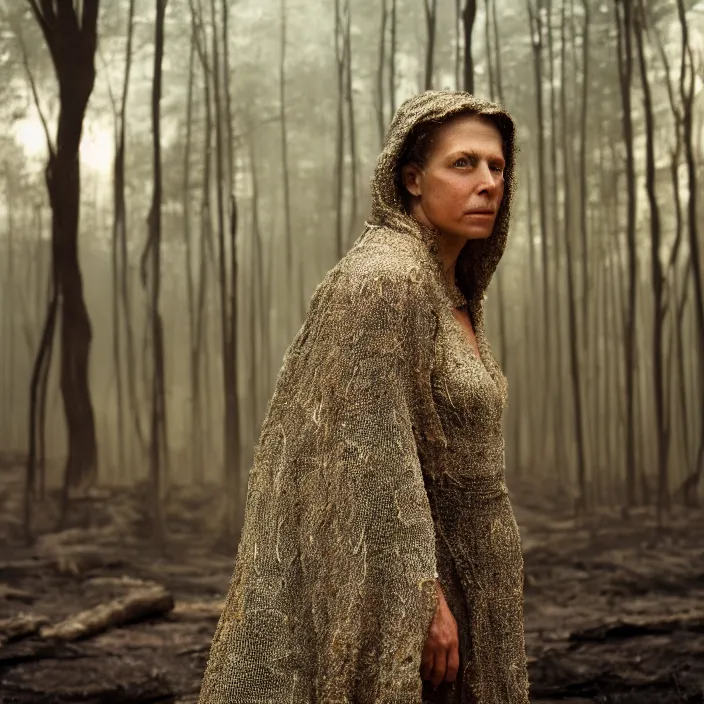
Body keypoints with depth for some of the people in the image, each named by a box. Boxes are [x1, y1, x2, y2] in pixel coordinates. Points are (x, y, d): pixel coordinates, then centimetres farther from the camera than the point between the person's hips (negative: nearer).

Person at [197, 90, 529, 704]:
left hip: (453, 569, 10)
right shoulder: (380, 278, -18)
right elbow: (370, 446, -23)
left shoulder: (446, 290, 12)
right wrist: (424, 599, -24)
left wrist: (444, 587, 20)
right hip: (400, 578, -10)